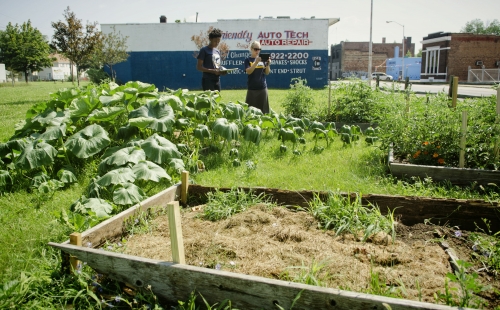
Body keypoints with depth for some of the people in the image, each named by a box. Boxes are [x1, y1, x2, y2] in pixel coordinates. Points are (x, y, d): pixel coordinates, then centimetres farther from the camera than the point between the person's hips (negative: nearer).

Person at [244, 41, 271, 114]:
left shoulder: (262, 59, 9)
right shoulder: (248, 60, 1)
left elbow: (267, 73, 4)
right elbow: (248, 71, -14)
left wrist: (268, 64, -14)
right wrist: (256, 62, -25)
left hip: (263, 87, 3)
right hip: (252, 88, -3)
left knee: (263, 109, 5)